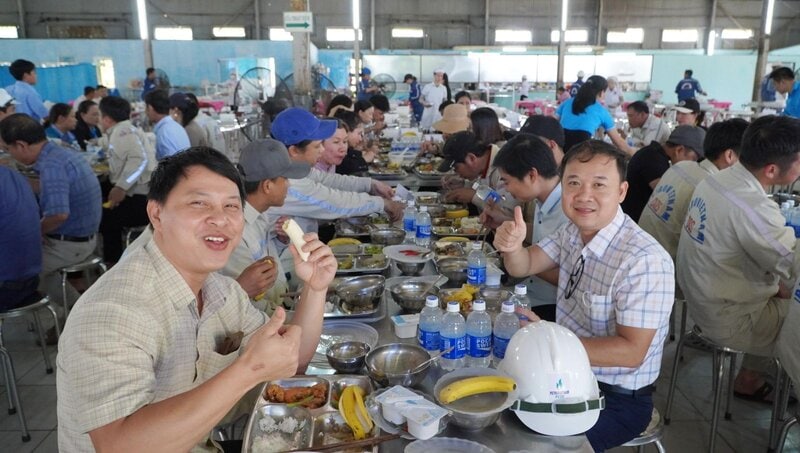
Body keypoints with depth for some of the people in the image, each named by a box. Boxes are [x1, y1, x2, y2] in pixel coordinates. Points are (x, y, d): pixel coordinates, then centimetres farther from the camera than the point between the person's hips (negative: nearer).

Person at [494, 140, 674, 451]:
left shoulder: (644, 261, -26)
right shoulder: (574, 230, -1)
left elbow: (631, 351, -25)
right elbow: (524, 266, 6)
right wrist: (511, 245, -18)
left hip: (617, 399, -7)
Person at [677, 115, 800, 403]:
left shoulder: (715, 180, -3)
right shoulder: (753, 208, -31)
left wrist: (775, 282, 3)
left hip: (700, 300, 8)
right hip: (728, 321, -8)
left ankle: (749, 378, 34)